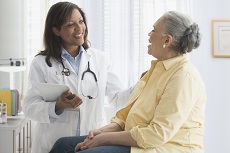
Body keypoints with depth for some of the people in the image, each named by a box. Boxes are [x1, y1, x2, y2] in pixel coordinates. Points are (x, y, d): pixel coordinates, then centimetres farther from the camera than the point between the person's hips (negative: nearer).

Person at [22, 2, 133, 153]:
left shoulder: (101, 59, 6)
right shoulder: (41, 63, 1)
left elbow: (117, 98, 6)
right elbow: (30, 107, -4)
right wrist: (58, 106, -19)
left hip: (94, 140, 2)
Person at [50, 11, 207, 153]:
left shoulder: (185, 76, -17)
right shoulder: (158, 67, 15)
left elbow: (158, 134, -23)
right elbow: (129, 111, 16)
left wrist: (105, 139, -17)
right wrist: (104, 131, -3)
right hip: (137, 140, 9)